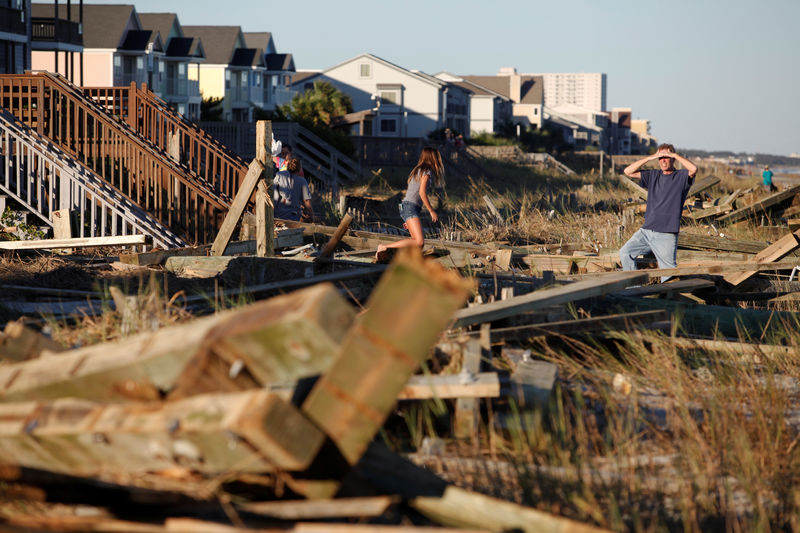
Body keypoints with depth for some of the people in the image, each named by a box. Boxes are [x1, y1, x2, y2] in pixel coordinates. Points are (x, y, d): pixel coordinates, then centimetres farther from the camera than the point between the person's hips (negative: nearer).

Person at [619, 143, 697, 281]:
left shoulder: (681, 177, 0)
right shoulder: (653, 176, 14)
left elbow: (693, 169, -23)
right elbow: (628, 171, 7)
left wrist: (675, 155, -11)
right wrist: (649, 158, 0)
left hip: (666, 235, -5)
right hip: (646, 231, 5)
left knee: (669, 273, -6)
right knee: (625, 252, 3)